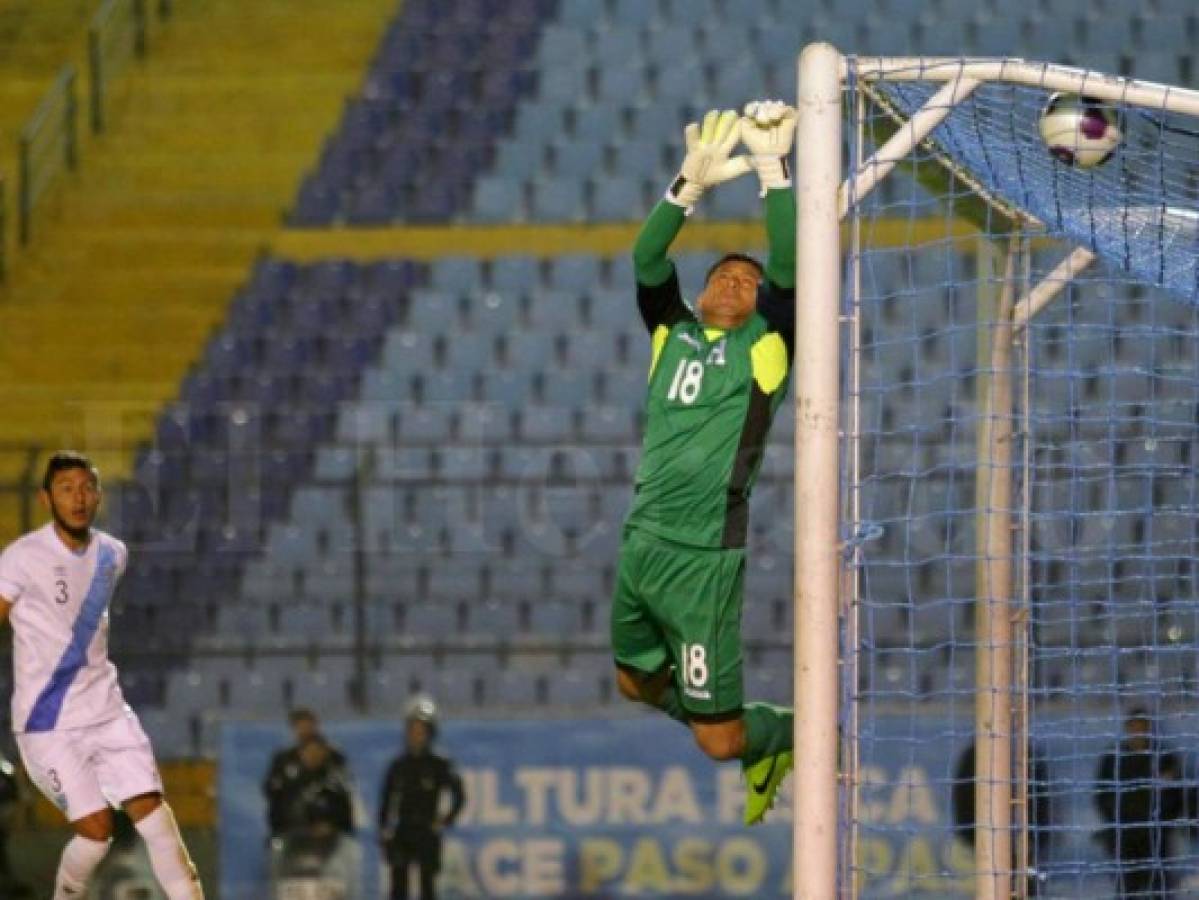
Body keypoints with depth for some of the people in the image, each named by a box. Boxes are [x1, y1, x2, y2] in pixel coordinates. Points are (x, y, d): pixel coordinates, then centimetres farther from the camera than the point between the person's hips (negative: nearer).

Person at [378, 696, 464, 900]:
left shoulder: (439, 766, -1)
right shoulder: (398, 766, 5)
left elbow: (459, 795, 5)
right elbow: (386, 802, 8)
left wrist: (446, 821, -1)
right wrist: (383, 833, 5)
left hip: (427, 833, -1)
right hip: (402, 833, 1)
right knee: (398, 882, -5)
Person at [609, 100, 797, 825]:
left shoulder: (765, 345, 1)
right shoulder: (673, 332, 12)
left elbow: (788, 265, -13)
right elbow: (648, 260, -2)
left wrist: (773, 168, -14)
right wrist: (692, 185, -12)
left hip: (704, 556, -6)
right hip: (642, 542, 6)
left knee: (719, 739, -3)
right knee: (638, 684, 21)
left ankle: (792, 735, 27)